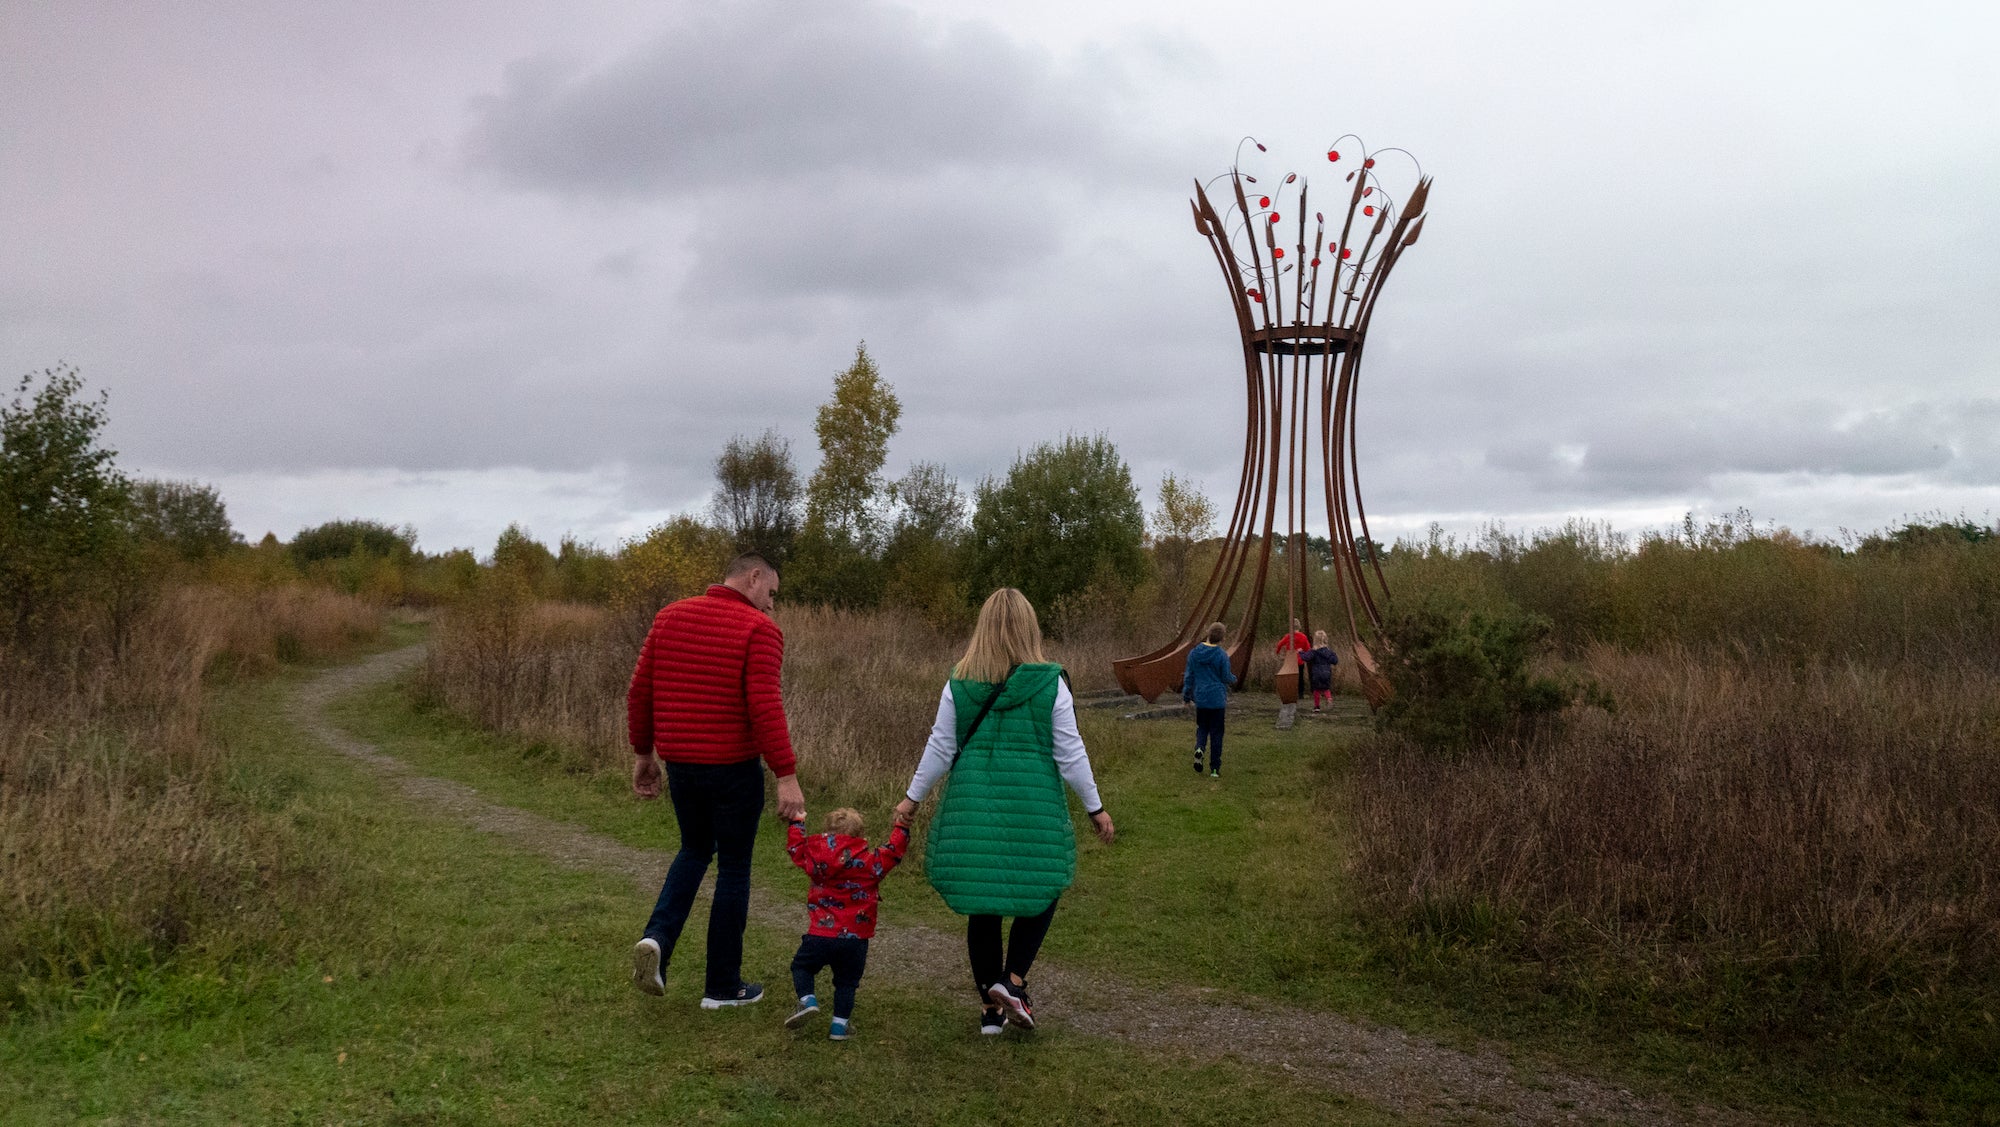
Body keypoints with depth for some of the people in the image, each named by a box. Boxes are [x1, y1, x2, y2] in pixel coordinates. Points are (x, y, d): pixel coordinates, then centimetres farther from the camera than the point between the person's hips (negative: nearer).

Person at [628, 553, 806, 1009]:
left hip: (679, 763, 5)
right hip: (734, 767, -5)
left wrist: (643, 754, 16)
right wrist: (787, 776, -20)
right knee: (734, 868, 9)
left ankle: (658, 939, 2)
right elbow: (765, 707, -21)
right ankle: (723, 985, 17)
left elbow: (640, 692, 7)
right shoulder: (760, 630, -12)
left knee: (695, 851, 25)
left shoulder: (670, 616, 6)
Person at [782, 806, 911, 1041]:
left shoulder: (816, 858, -1)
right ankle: (839, 1025, 10)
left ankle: (807, 1000, -4)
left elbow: (796, 847, 14)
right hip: (855, 940, 1)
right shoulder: (871, 863, -3)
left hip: (820, 935, 0)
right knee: (846, 981, 15)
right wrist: (902, 827, 19)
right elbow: (893, 851, 8)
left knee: (801, 966, 19)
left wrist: (796, 823, 28)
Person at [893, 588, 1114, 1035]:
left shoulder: (959, 684, 1)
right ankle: (1013, 980, -2)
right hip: (1034, 805, -2)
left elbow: (940, 748, 6)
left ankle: (991, 1006, 17)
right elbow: (1070, 754, -2)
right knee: (1041, 892, 16)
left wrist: (913, 797, 19)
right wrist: (1095, 808, 9)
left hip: (972, 804, 2)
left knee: (982, 906, 10)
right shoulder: (1050, 683, -5)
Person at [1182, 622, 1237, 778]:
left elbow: (1189, 676, 3)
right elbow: (1226, 678, -7)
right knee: (1216, 733, 7)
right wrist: (1234, 678, 17)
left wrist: (1186, 695, 15)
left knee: (1202, 727, 19)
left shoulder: (1194, 653, -2)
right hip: (1217, 699, -3)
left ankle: (1199, 748, -12)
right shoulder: (1222, 655, -13)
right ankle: (1215, 769, 9)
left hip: (1200, 698, 3)